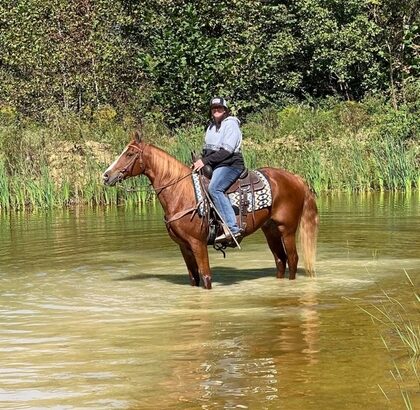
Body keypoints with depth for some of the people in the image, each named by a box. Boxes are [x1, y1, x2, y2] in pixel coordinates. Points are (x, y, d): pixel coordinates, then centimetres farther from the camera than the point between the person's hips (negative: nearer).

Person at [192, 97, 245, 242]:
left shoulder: (231, 125, -8)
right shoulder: (211, 126, 19)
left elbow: (227, 150, -18)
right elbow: (207, 149, 24)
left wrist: (205, 161, -21)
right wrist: (200, 161, 3)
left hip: (230, 165, -10)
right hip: (213, 166, 10)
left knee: (214, 188, -33)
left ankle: (233, 228, -38)